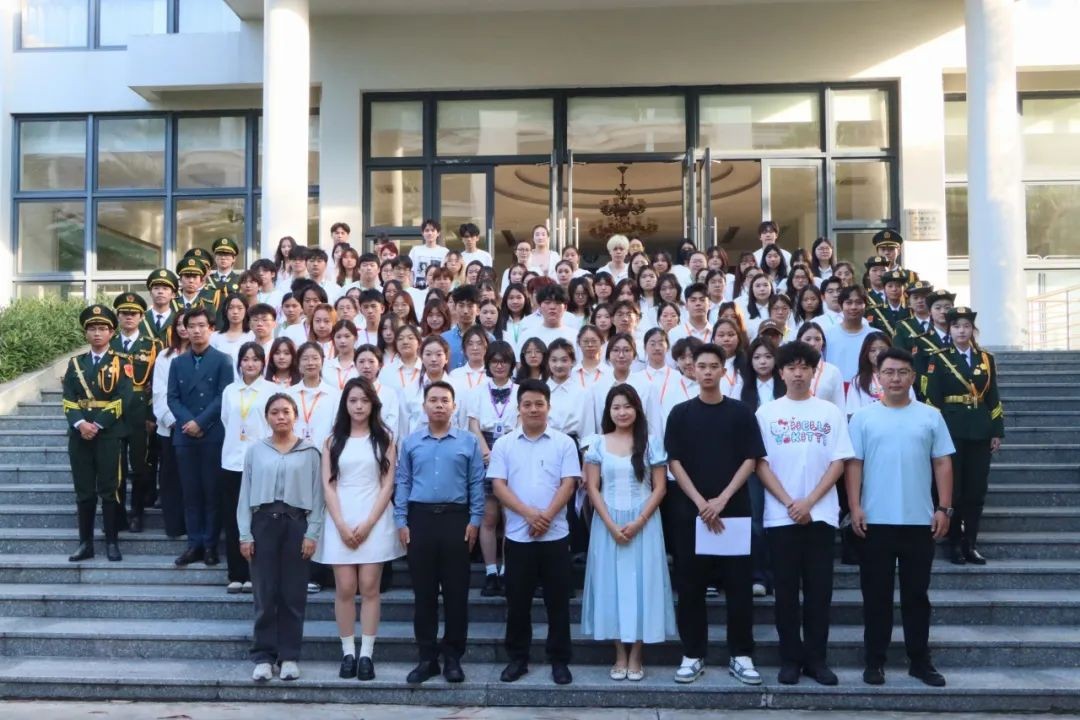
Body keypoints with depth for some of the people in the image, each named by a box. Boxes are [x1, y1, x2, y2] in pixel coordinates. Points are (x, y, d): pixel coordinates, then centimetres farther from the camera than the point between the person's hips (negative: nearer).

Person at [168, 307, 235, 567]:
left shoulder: (222, 360, 3)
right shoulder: (177, 363, 16)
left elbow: (224, 396, -5)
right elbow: (172, 398, 8)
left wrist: (200, 422, -13)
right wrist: (187, 422, -9)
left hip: (213, 435, -3)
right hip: (184, 436, 4)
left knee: (212, 491, 0)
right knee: (190, 492, 5)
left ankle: (210, 544, 6)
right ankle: (194, 543, 10)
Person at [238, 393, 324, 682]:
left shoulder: (309, 452, 3)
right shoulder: (255, 451, 6)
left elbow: (316, 495, 2)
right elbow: (245, 494, 5)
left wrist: (312, 533, -5)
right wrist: (244, 534, -1)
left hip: (296, 523, -1)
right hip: (263, 522, 1)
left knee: (293, 594, 4)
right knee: (265, 593, 3)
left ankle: (289, 656, 13)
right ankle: (263, 656, 11)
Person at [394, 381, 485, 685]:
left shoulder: (469, 441, 4)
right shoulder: (410, 442, 8)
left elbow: (476, 483, 3)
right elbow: (402, 482, 7)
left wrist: (475, 520, -4)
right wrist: (401, 521, 1)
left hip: (456, 518, -1)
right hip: (420, 518, 1)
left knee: (456, 591, 2)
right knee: (423, 591, 6)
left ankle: (453, 657, 13)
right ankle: (427, 657, 15)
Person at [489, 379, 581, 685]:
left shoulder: (564, 443, 3)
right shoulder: (504, 444, 4)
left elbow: (568, 484, -3)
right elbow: (499, 485, -3)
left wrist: (546, 516, -16)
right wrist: (529, 513, -16)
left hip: (556, 534, 0)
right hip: (517, 534, 1)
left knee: (558, 600, 5)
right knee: (517, 600, 7)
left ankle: (559, 659, 16)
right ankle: (517, 658, 20)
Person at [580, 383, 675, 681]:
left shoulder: (651, 443, 1)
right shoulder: (598, 444, 3)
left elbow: (660, 488, -2)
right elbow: (592, 489, 0)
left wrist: (638, 522, -12)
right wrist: (611, 525, -10)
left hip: (644, 524, -1)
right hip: (608, 523, 1)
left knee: (641, 582, 1)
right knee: (611, 584, 3)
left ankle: (635, 657, 10)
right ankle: (620, 656, 12)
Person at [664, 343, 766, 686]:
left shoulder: (741, 413, 4)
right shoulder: (680, 413, 4)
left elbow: (751, 460, -1)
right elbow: (674, 462, -1)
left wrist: (722, 499, -11)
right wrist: (701, 502, -12)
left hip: (734, 510, 0)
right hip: (691, 511, 0)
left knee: (738, 585, 3)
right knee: (690, 586, 4)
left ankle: (741, 655, 13)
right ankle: (692, 654, 13)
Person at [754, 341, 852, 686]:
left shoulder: (830, 412, 5)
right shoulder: (766, 413, 4)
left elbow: (838, 462, 0)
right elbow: (760, 463, 0)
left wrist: (809, 502, -10)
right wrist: (789, 503, -10)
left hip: (821, 513, 1)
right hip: (780, 514, 0)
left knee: (819, 588, 4)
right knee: (786, 589, 3)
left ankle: (816, 658, 14)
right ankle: (790, 658, 12)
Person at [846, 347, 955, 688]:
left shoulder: (930, 416, 5)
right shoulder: (863, 417, 2)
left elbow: (943, 464, 5)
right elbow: (854, 464, 0)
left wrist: (944, 508, -2)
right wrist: (854, 508, -8)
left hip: (920, 521, 1)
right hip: (876, 521, -1)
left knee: (917, 594, 10)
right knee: (876, 594, 6)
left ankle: (920, 661, 21)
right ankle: (874, 661, 15)